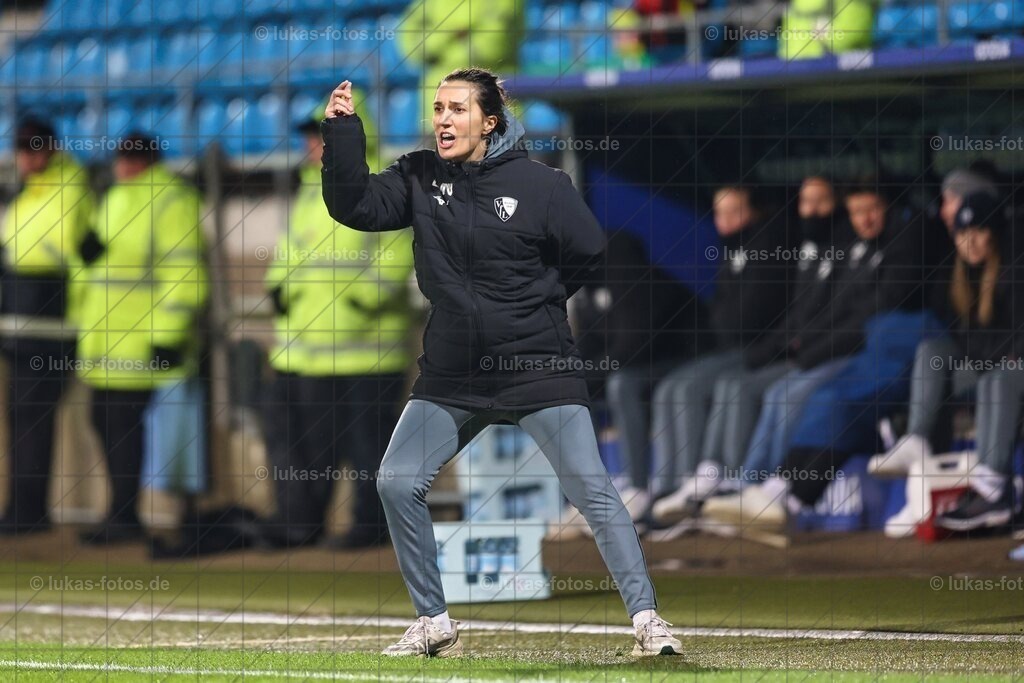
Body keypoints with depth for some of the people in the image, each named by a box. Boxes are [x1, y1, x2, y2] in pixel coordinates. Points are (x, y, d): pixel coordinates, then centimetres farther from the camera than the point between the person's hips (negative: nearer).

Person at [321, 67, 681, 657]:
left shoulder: (540, 184, -8)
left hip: (538, 368, -4)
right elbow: (354, 205, -6)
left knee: (591, 488, -10)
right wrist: (343, 131, -15)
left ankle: (647, 618, -6)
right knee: (397, 483, -3)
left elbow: (589, 252, 0)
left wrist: (533, 302, 2)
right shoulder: (419, 178, 3)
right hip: (453, 375, 4)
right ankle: (435, 624, 10)